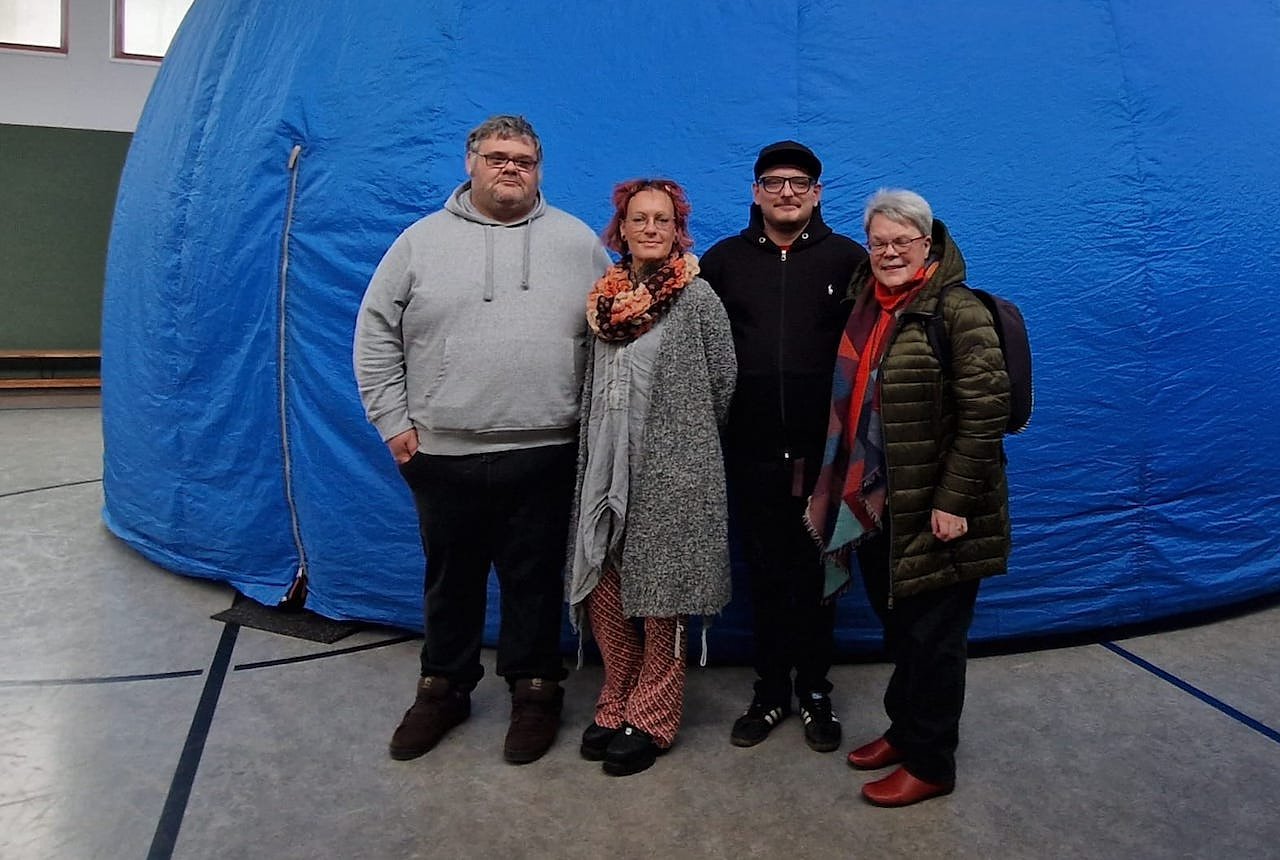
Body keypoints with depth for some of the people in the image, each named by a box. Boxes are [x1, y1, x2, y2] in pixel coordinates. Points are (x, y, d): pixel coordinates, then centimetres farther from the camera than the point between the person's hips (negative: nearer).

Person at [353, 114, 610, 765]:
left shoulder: (577, 241, 5)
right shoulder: (422, 240, 4)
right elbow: (376, 333, 5)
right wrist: (393, 420, 0)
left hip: (545, 453, 0)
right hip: (442, 452, 1)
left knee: (535, 579, 11)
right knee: (451, 578, 15)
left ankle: (534, 690, 29)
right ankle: (443, 688, 34)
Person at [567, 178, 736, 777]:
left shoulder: (697, 296, -5)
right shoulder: (605, 297, 9)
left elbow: (724, 381, -1)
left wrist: (690, 437, 8)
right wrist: (595, 454, 14)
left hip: (671, 473, -5)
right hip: (607, 469, 5)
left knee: (660, 600, 4)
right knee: (603, 592, 9)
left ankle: (652, 720, 20)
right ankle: (617, 706, 28)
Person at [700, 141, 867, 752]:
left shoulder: (848, 259, 2)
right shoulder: (723, 259, 6)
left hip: (824, 449, -1)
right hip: (751, 450, 1)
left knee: (816, 573, 10)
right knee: (765, 574, 11)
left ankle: (814, 691, 27)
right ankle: (770, 691, 26)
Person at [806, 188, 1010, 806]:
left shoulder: (957, 311, -14)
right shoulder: (864, 306, 10)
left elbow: (985, 413, -19)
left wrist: (953, 501, -21)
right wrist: (839, 490, 16)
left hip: (933, 511, -7)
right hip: (876, 505, 7)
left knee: (931, 634, 6)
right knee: (898, 627, 20)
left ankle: (929, 762, 23)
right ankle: (904, 728, 39)